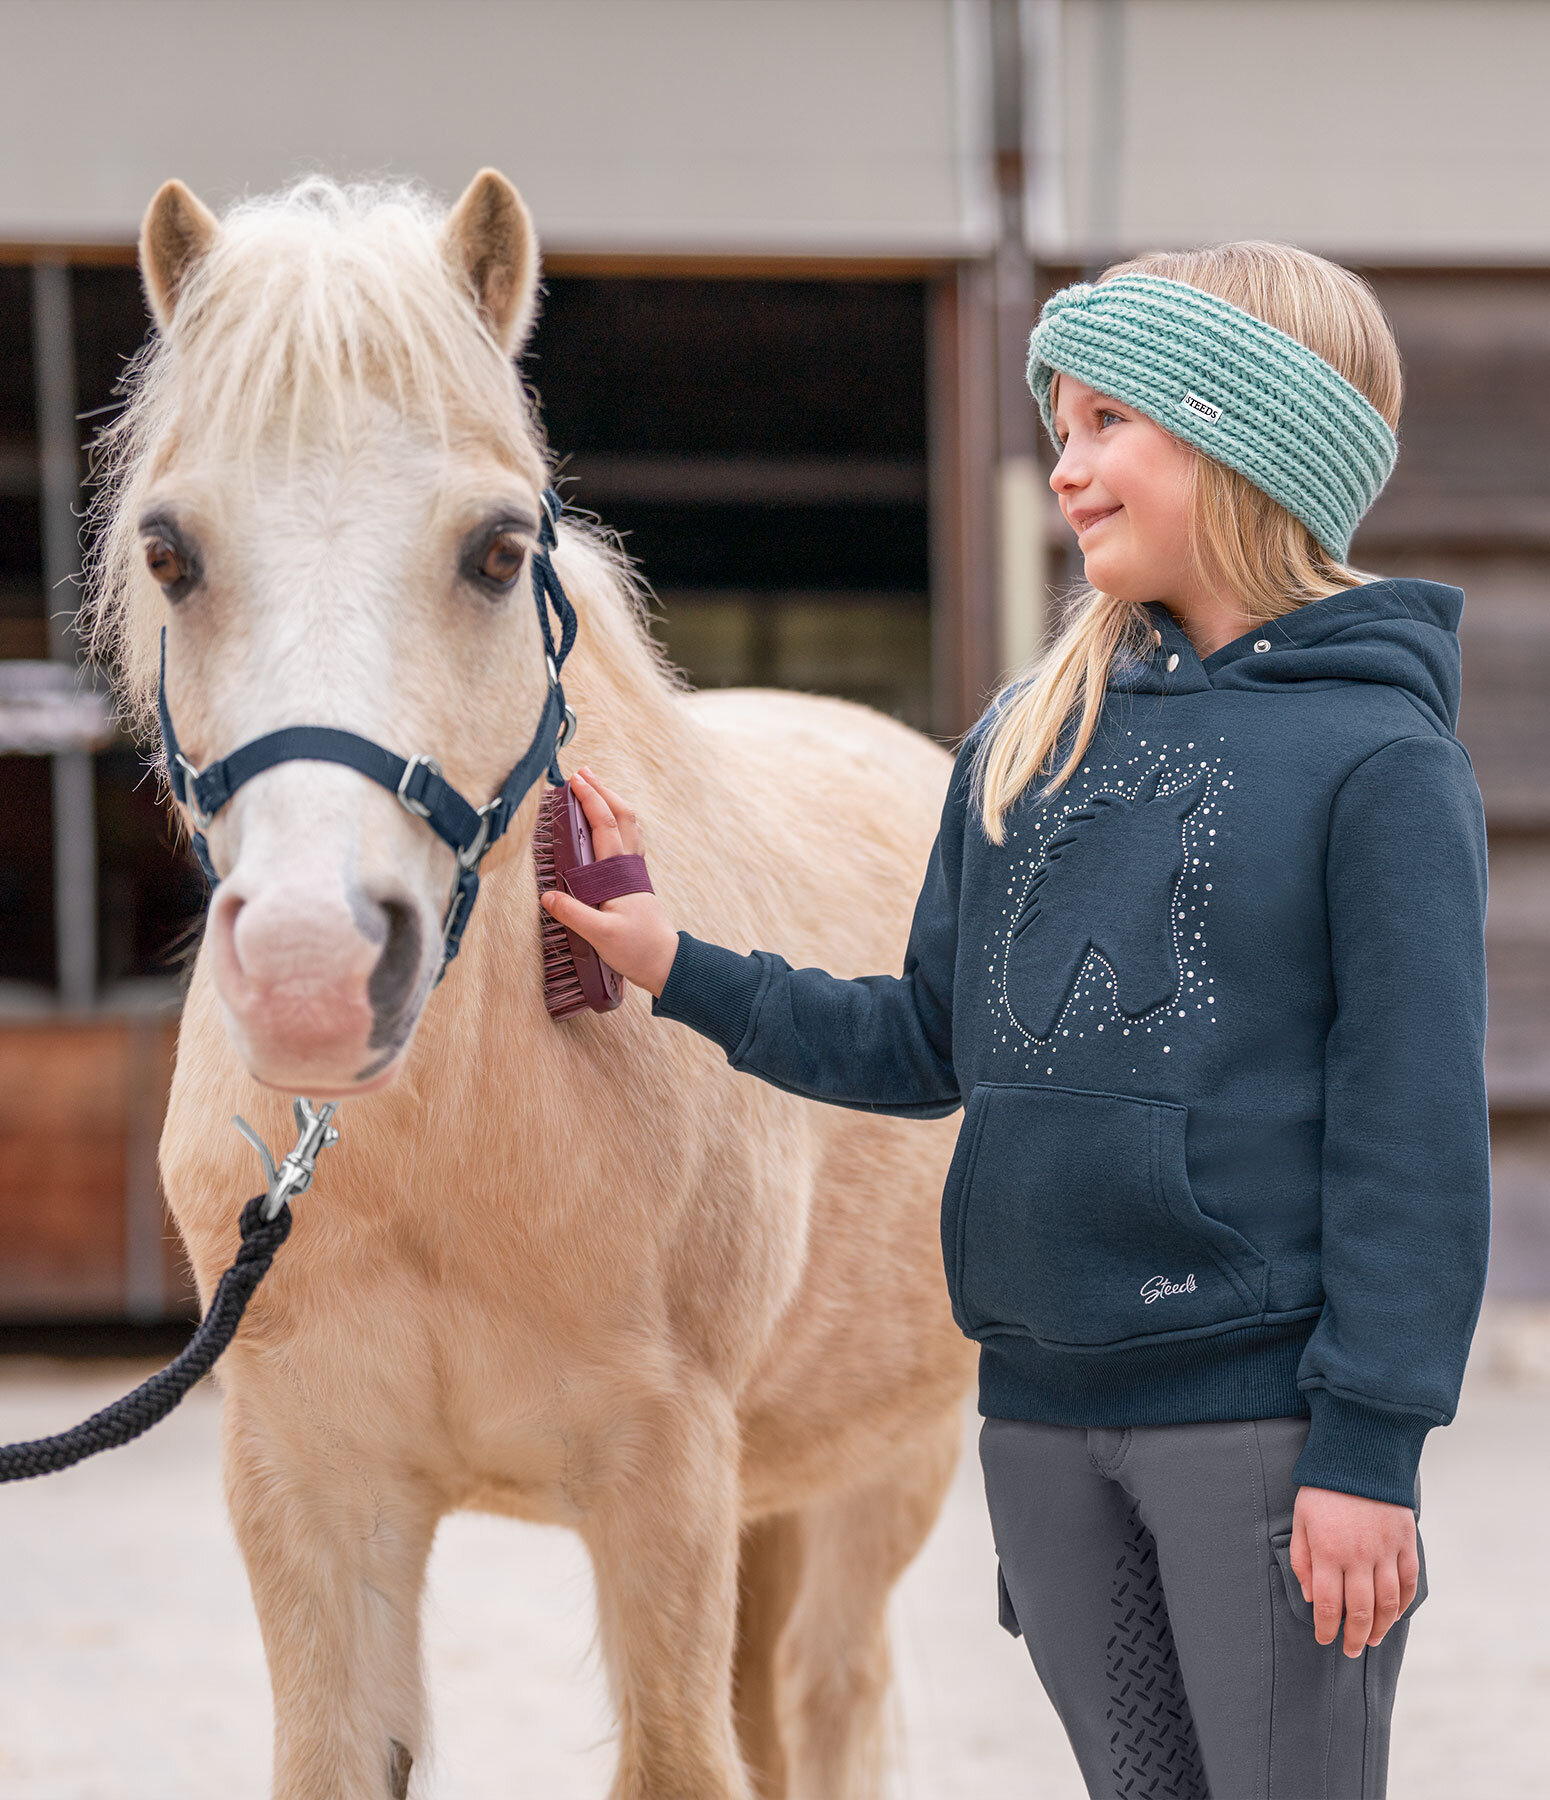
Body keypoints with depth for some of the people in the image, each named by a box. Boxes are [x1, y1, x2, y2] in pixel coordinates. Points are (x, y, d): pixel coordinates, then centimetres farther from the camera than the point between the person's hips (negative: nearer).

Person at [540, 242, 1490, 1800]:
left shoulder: (1376, 759, -9)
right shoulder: (1024, 741, 10)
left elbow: (1414, 1124, -11)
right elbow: (932, 1045, 16)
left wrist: (1371, 1446, -14)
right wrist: (679, 969, 9)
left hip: (1258, 1416, -6)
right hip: (1043, 1410, 6)